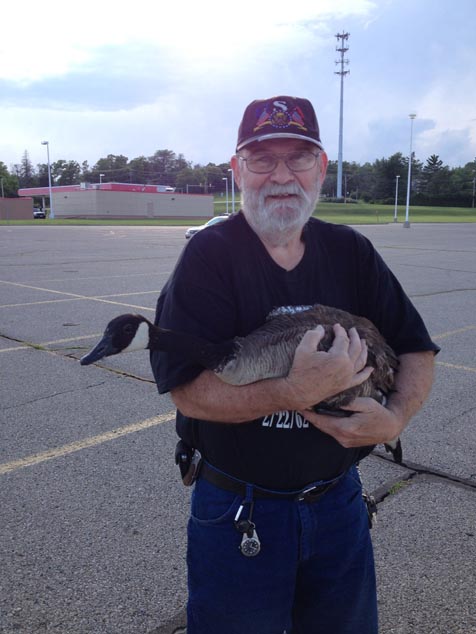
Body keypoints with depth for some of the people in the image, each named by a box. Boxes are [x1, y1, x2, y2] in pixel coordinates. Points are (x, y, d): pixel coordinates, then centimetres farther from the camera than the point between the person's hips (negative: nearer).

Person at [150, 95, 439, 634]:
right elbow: (189, 392, -23)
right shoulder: (209, 257, -14)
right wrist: (297, 392, -34)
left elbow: (416, 350, 3)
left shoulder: (351, 252, -1)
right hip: (237, 511, -4)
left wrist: (396, 417, -16)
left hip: (338, 502, 4)